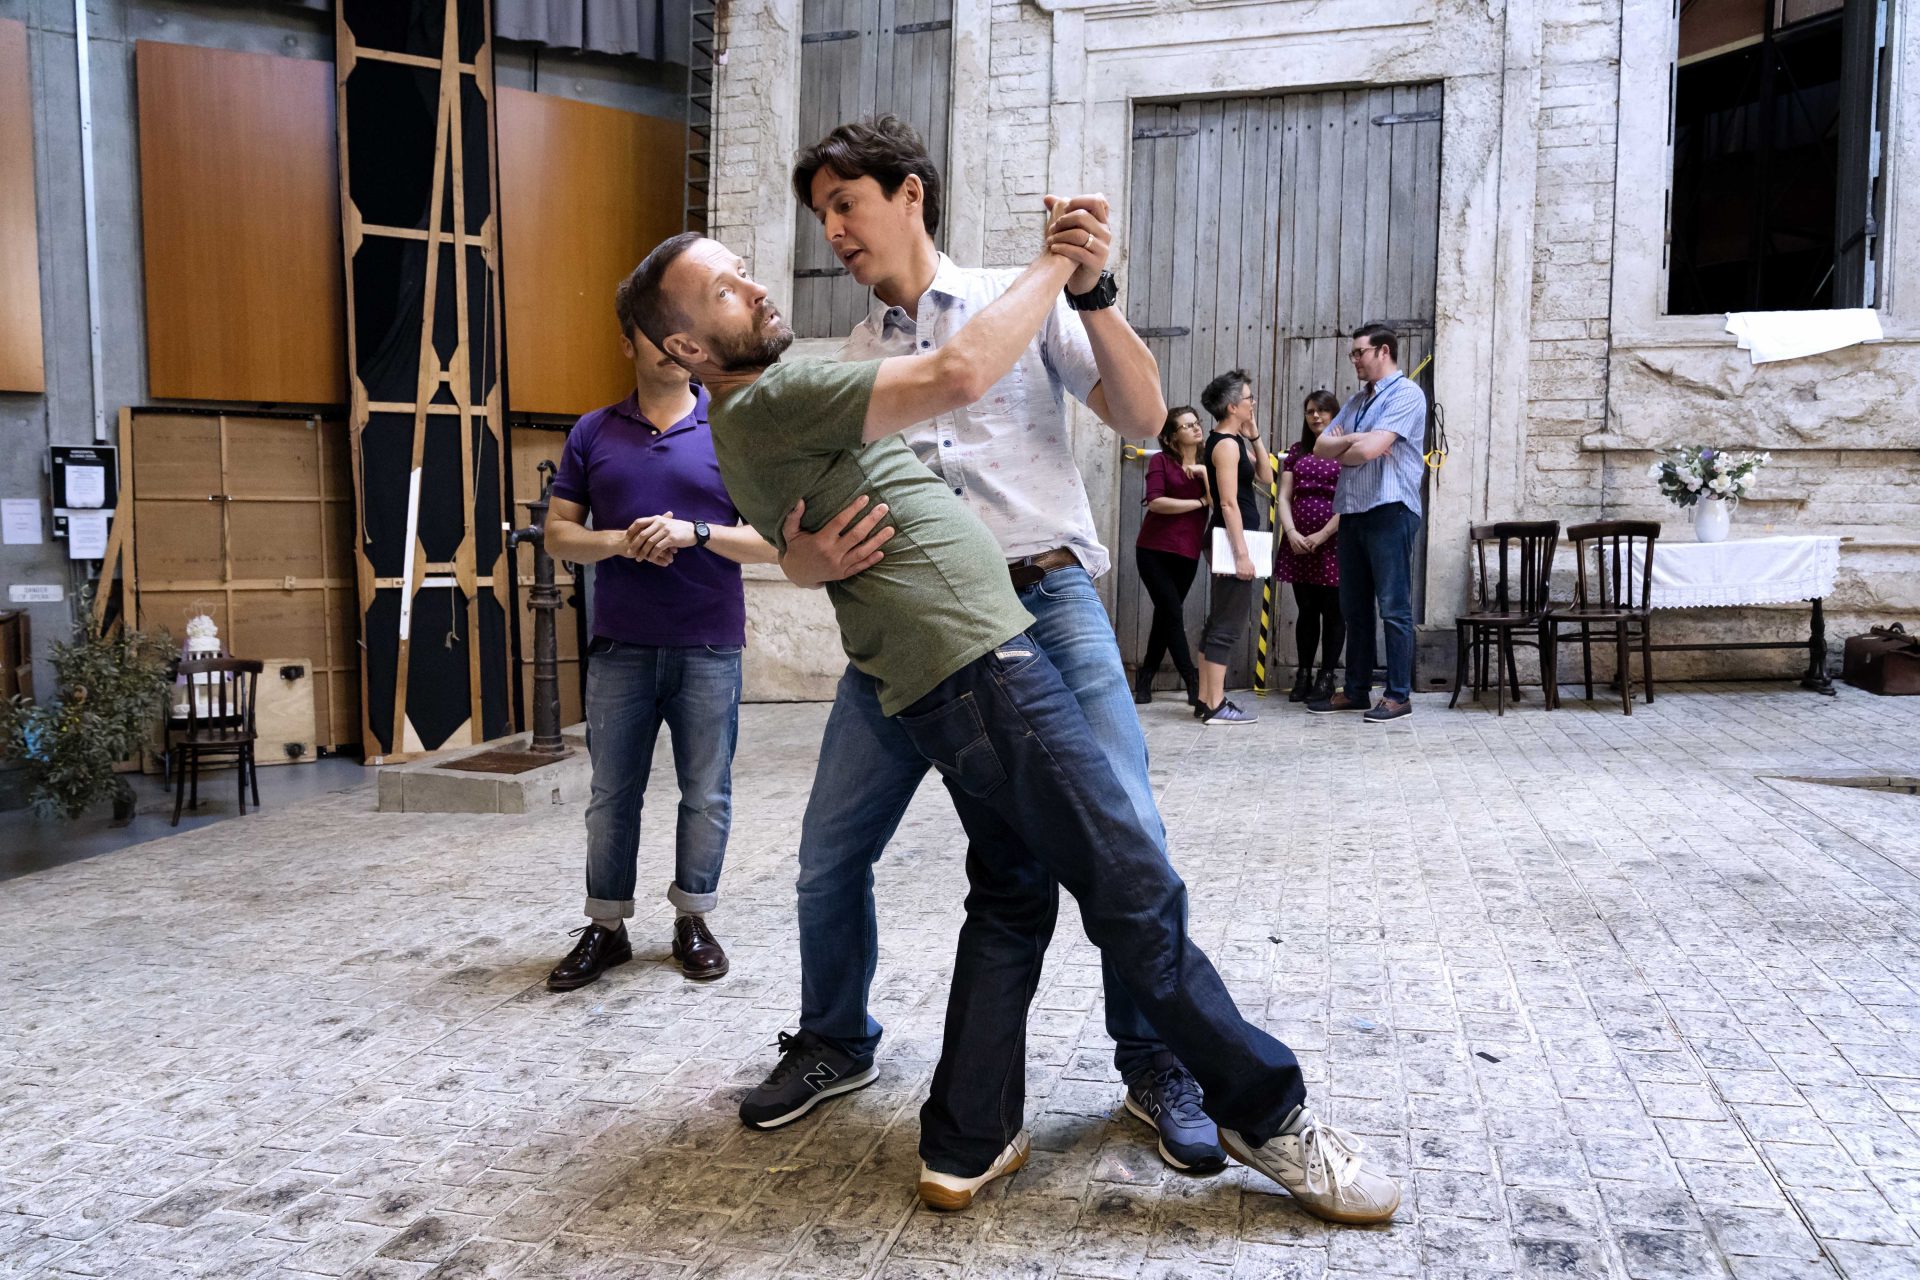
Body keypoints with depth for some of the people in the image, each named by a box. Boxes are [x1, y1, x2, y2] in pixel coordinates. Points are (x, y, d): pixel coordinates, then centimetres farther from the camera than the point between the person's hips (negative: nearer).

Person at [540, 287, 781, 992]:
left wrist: (695, 532, -17)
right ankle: (605, 927, 21)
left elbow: (771, 539, -2)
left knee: (706, 794, 7)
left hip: (709, 648, -1)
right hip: (620, 648, 2)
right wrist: (623, 542, -12)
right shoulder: (593, 433, 7)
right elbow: (559, 536, 7)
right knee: (612, 794, 8)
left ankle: (693, 919, 24)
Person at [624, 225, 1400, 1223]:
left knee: (1013, 895, 15)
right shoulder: (769, 403, -12)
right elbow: (958, 374, -23)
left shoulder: (767, 415, 20)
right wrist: (1055, 264, -9)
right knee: (1137, 896, -4)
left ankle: (966, 1144, 20)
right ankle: (1265, 1113, 10)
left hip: (954, 672, 11)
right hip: (978, 664, -11)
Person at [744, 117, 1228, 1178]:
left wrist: (1092, 293, -11)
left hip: (1045, 596, -3)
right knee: (829, 852, 3)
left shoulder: (1022, 300, 10)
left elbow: (1143, 419, 1)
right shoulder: (844, 362, 17)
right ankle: (834, 1041, 28)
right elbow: (800, 541, 9)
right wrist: (817, 558, -15)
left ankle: (1154, 1063, 13)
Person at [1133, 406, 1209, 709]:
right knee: (1173, 613, -7)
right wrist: (1199, 503, -10)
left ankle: (1145, 679, 22)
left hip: (1188, 553, 5)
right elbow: (1155, 502, -17)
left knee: (1165, 615, 10)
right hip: (1154, 550, -4)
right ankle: (1193, 682, -3)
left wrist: (1204, 472, -16)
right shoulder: (1161, 461, -3)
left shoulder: (1206, 464, 10)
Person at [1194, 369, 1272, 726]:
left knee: (1218, 622, 11)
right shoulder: (1226, 444, -15)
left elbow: (1265, 478, 13)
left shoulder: (1235, 441, 16)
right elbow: (1229, 503, -20)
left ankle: (1206, 700, 16)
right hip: (1233, 539, -10)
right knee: (1228, 626, -8)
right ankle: (1215, 706, -5)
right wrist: (1242, 553, -22)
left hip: (1231, 540, 10)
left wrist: (1255, 437, 6)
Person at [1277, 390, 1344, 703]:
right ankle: (1303, 675, 15)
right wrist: (1291, 532, -8)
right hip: (1298, 542, 4)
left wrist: (1323, 534, -14)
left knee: (1332, 612, 2)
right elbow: (1283, 497, 8)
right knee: (1306, 610, 9)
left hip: (1333, 542, -3)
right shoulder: (1297, 451, 13)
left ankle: (1327, 677, 8)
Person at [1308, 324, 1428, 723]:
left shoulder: (1406, 394, -7)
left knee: (1394, 608, -4)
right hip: (1351, 511, 8)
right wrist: (1351, 440, -8)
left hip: (1389, 511, -8)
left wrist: (1341, 452, 2)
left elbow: (1370, 449, -18)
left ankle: (1398, 695, 1)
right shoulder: (1356, 400, 19)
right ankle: (1356, 690, 19)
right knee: (1354, 608, 11)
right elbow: (1320, 447, 11)